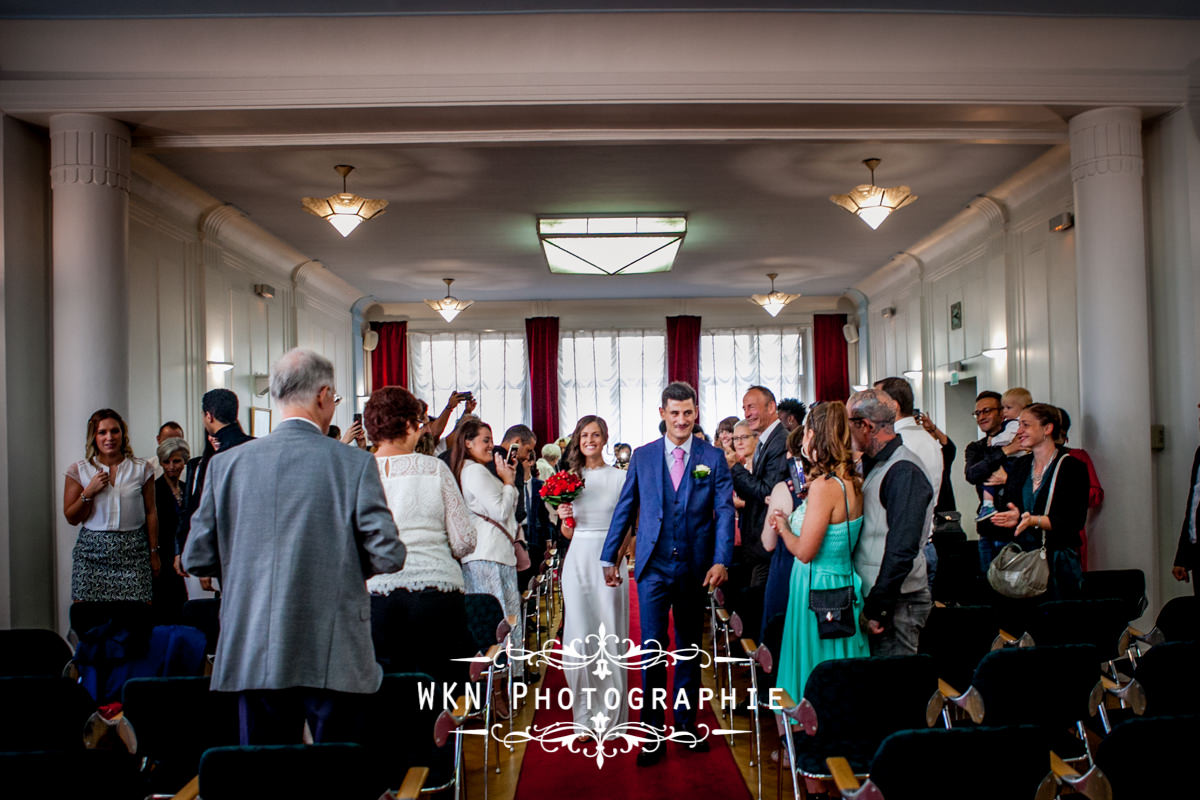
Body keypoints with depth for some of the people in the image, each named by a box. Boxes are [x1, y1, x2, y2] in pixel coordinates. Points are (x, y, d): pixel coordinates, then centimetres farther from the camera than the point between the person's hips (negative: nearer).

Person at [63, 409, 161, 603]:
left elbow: (151, 513, 9)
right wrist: (89, 493, -9)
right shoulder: (79, 470, 6)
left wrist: (153, 552, 8)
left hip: (133, 552, 0)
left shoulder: (141, 469, 6)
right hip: (92, 552, 0)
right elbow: (71, 518, 6)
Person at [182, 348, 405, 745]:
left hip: (252, 656, 3)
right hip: (334, 657, -3)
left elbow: (196, 559, 5)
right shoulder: (354, 463, -8)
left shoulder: (226, 463, 1)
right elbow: (388, 555, -9)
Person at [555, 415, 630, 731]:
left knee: (611, 636, 2)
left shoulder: (620, 477, 1)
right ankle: (585, 713, 14)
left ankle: (611, 714, 14)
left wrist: (618, 560, -12)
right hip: (578, 561, 2)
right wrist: (564, 517, -8)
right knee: (579, 636, 2)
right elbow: (567, 532, 13)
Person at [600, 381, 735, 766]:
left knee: (688, 646, 13)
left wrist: (721, 560, -16)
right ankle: (653, 729, 7)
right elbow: (624, 508, 8)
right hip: (653, 565, 0)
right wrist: (610, 557, 6)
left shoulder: (713, 457, 1)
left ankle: (685, 719, 28)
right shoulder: (642, 456, 4)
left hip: (695, 567, 1)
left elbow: (725, 511, -4)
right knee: (652, 646, -5)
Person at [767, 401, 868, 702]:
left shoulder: (824, 485, -22)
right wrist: (790, 521, 14)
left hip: (818, 591, -8)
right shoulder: (852, 482, 4)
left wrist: (783, 527, -2)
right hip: (844, 584, 9)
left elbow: (804, 551, -20)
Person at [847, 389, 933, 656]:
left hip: (898, 602, -9)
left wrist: (878, 608, -20)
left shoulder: (904, 471, -16)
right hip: (875, 595, 9)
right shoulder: (876, 466, 15)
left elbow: (902, 550, -22)